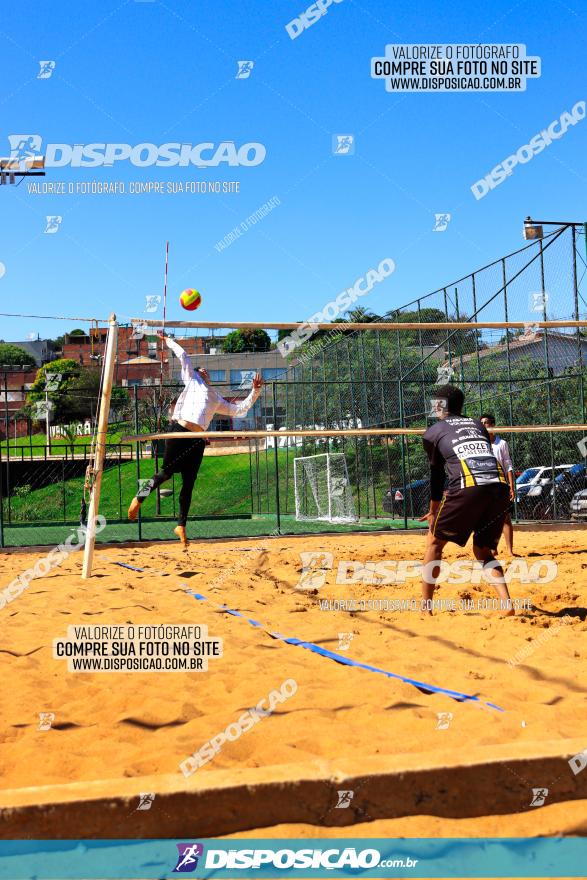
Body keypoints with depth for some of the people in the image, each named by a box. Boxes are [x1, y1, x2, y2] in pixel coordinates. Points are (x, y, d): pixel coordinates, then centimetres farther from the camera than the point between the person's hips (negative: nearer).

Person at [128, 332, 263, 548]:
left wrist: (255, 392, 23)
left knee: (188, 483, 3)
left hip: (197, 440, 4)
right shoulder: (192, 380, 18)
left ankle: (181, 526, 9)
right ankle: (139, 498, 12)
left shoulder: (217, 400, 30)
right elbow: (183, 356, 17)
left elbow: (239, 410, 29)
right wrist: (168, 341, 22)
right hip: (179, 431, -4)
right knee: (167, 472, -8)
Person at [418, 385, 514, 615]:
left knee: (434, 542, 15)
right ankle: (507, 604, 3)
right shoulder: (477, 425, 30)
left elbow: (437, 476, 21)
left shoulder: (433, 433, 18)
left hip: (468, 487, -4)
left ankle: (425, 607, 14)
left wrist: (434, 511, 34)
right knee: (483, 551, 21)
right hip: (499, 485, 4)